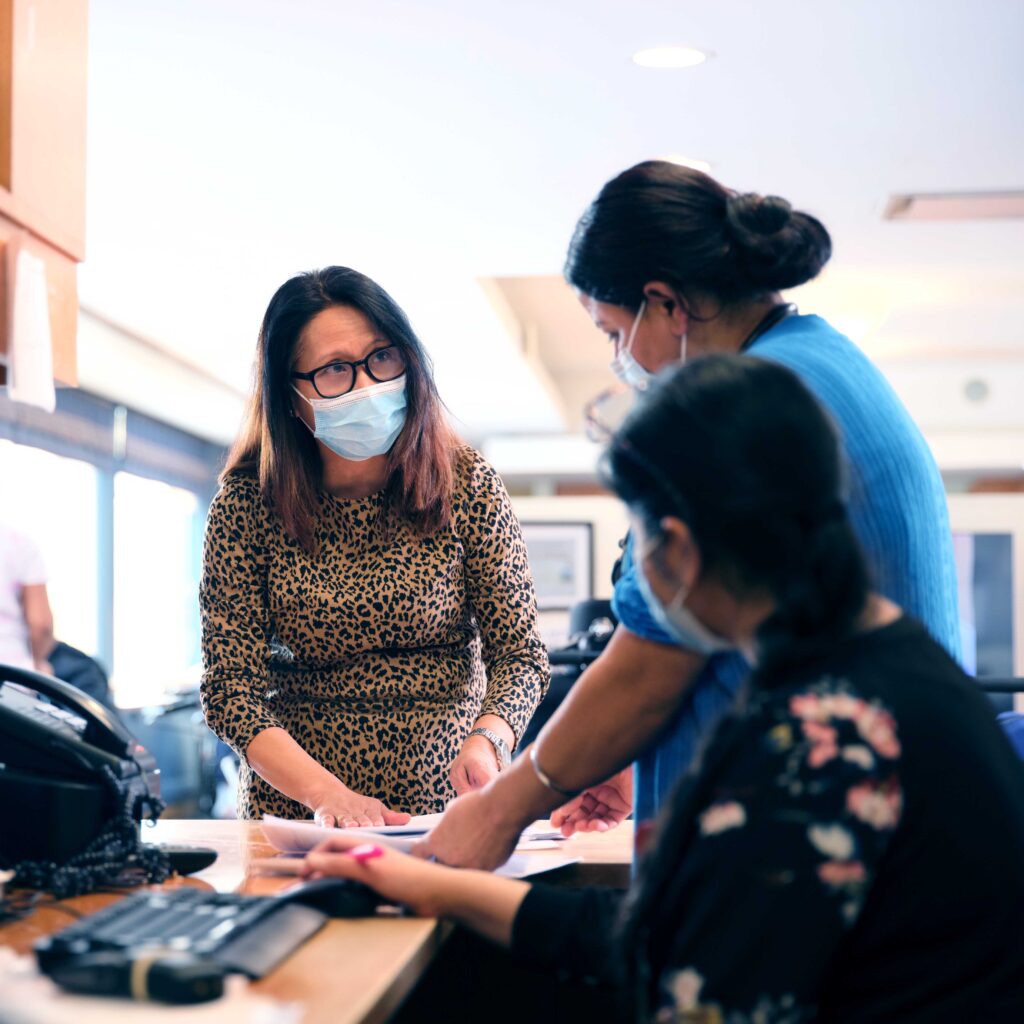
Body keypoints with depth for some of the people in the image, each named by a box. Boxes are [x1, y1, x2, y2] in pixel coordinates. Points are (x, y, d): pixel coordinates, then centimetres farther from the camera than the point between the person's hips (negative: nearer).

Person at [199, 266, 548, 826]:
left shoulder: (466, 485, 0)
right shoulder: (248, 502, -2)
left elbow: (519, 652, 2)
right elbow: (231, 688, -4)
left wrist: (486, 740, -19)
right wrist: (325, 793, -19)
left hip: (445, 804, 0)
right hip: (294, 815, 0)